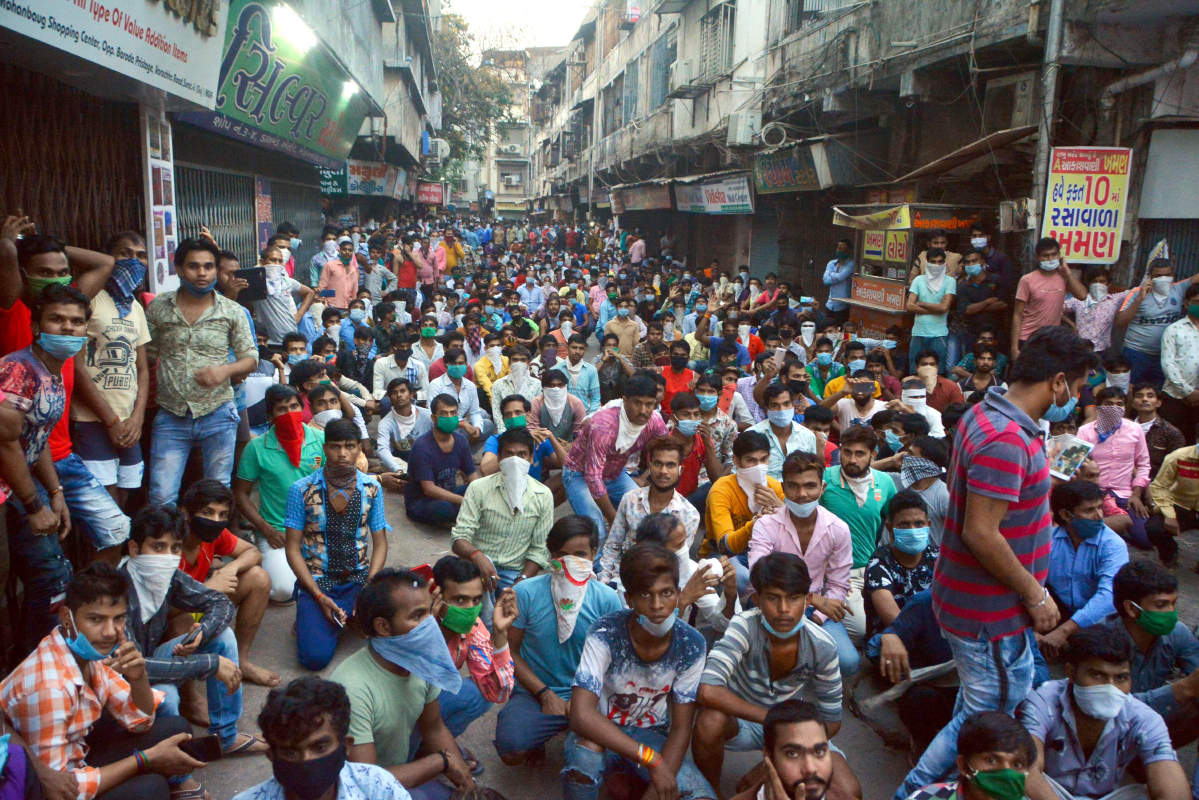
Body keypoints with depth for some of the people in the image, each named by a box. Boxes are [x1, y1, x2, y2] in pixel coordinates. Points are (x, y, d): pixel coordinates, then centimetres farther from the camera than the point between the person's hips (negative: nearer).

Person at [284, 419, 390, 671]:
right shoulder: (301, 489, -6)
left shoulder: (372, 487, 1)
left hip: (360, 577, 2)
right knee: (315, 657, -21)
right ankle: (311, 617, 12)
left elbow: (379, 544, 4)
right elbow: (293, 548, -5)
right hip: (317, 579, -2)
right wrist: (319, 596, -15)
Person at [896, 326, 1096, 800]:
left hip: (969, 597, 10)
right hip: (990, 612, -10)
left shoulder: (983, 415, 4)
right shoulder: (1007, 442, -27)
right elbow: (980, 534, -29)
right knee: (989, 717, 6)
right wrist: (1036, 596, -17)